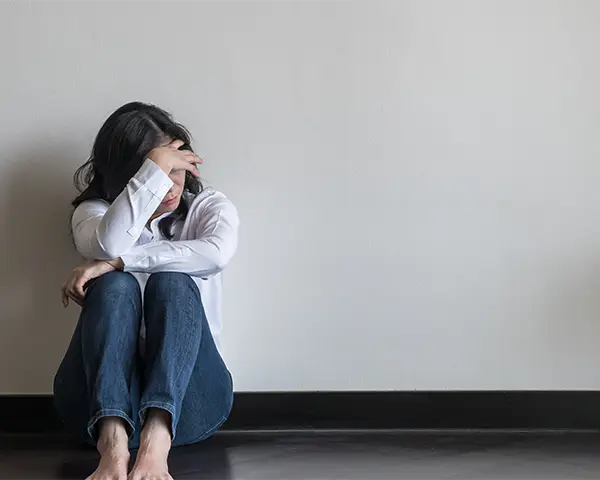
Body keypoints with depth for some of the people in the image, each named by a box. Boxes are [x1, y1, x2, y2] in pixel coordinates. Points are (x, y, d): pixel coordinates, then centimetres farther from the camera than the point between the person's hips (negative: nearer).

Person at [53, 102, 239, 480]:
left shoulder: (210, 206, 12)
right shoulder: (94, 211, 12)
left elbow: (218, 252, -16)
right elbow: (108, 244, -17)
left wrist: (119, 261, -19)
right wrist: (155, 167, -14)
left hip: (186, 396, 0)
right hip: (104, 397, 0)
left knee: (173, 283, -26)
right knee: (115, 286, -26)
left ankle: (157, 444, -50)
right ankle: (112, 444, -50)